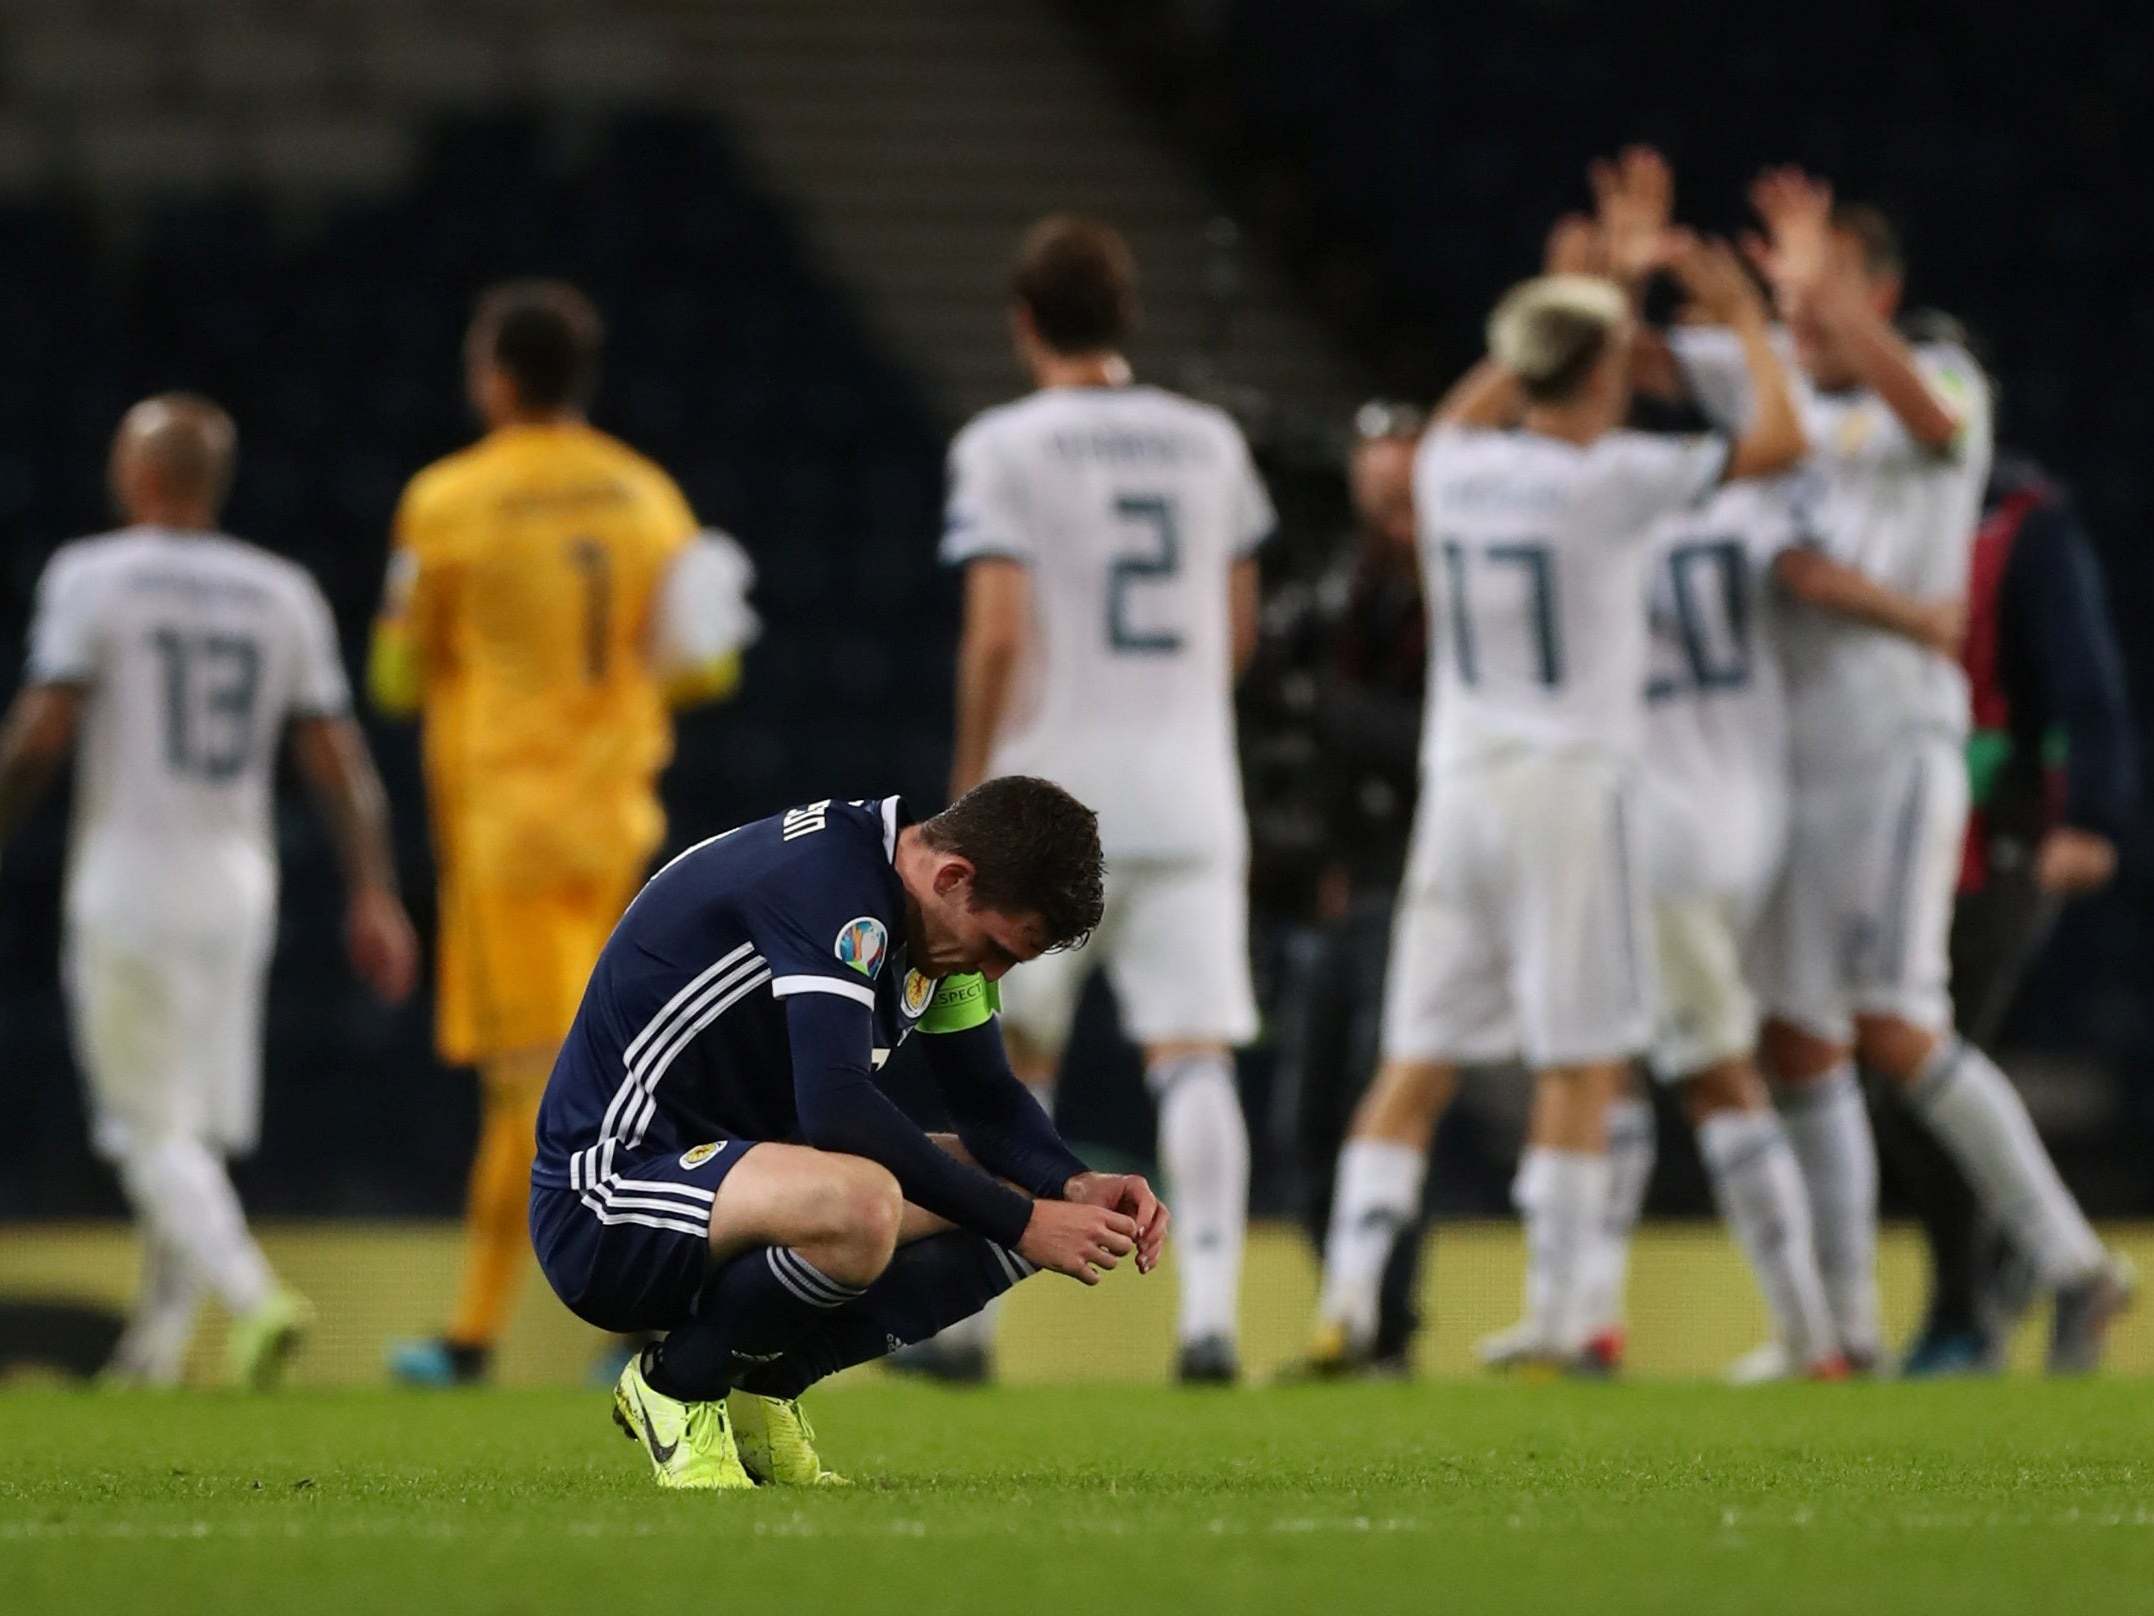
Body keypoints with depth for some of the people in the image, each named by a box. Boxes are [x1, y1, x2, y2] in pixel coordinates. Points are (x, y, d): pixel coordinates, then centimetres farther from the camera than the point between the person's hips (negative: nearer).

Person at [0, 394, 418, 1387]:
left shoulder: (92, 578, -5)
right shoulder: (284, 594, 8)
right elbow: (336, 753, 3)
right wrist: (374, 895, 2)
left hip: (127, 881, -5)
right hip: (238, 889, 5)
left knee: (152, 1131, -5)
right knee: (194, 1126, 13)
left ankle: (254, 1298, -27)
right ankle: (154, 1354, 17)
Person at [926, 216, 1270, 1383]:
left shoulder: (1004, 448, -5)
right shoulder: (1209, 445, 9)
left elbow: (999, 637, -13)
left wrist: (972, 781, -3)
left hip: (1051, 793, -3)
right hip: (1189, 792, 3)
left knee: (1006, 1061, 10)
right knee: (1193, 1056, -3)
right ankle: (1209, 1308, -16)